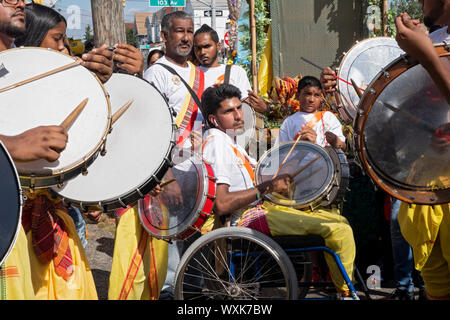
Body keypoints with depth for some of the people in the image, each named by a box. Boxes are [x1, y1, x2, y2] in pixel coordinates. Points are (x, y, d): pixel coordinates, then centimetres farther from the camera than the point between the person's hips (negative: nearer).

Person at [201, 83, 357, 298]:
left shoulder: (228, 142, 16)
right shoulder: (216, 143, -17)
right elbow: (220, 205, -26)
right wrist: (267, 188, -20)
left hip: (259, 207, 11)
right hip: (249, 218, -11)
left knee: (340, 221, 12)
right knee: (339, 230, -17)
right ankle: (346, 293, 4)